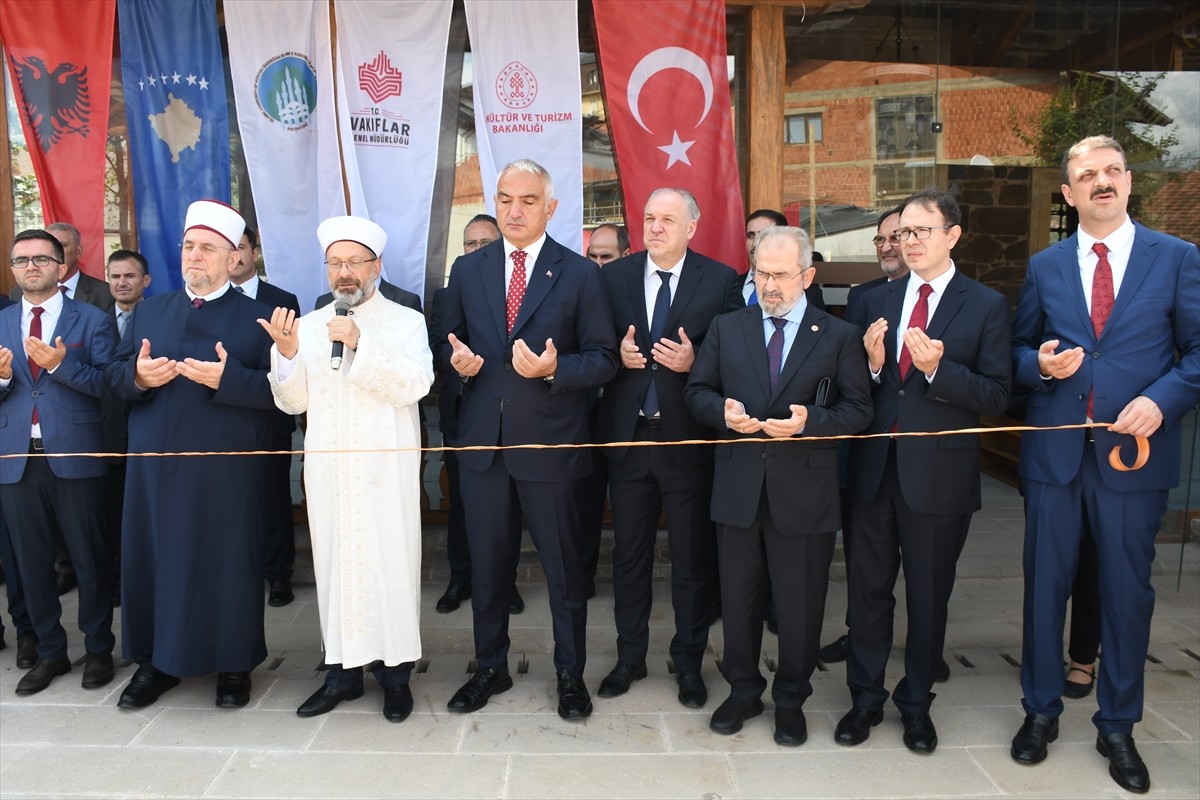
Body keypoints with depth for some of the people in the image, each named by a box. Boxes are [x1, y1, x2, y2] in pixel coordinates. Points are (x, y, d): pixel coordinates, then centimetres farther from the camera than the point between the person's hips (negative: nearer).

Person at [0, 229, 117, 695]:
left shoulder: (92, 321, 1)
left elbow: (108, 384, -8)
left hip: (75, 456, -4)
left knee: (89, 559, 5)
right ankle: (50, 652, 26)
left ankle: (99, 650, 21)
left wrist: (61, 365, -21)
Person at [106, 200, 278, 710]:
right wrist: (137, 375, -11)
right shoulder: (150, 310, 14)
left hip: (228, 471, -4)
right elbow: (114, 375, 11)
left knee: (228, 564, 4)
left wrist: (228, 377, -24)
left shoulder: (255, 317, 0)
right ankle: (157, 661, 27)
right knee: (153, 559, 9)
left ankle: (234, 665, 19)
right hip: (156, 465, 4)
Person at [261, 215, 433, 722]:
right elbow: (292, 402, 8)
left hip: (385, 468, -3)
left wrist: (361, 345, -21)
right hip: (327, 467, 3)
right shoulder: (307, 325, 12)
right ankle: (342, 670, 19)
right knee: (334, 561, 7)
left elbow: (413, 386, -13)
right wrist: (286, 352, -9)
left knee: (390, 562, -2)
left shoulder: (406, 322, 2)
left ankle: (395, 671, 11)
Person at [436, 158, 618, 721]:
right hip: (481, 438, 3)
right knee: (486, 560, 14)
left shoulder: (580, 274, -2)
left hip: (549, 440, -3)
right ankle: (490, 667, 33)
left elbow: (603, 358, -3)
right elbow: (447, 339, 15)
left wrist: (555, 368, -21)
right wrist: (457, 359, -8)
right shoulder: (467, 270, 8)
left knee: (563, 564, 8)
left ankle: (570, 673, 27)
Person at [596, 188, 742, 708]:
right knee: (629, 553, 14)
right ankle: (630, 657, 31)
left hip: (689, 439, -2)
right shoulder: (613, 277, 5)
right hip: (628, 436, 2)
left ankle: (689, 663, 29)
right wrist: (617, 353, -13)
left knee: (693, 558, 10)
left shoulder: (721, 281, -2)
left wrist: (693, 361, -19)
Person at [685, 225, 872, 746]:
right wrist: (723, 411, -12)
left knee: (800, 602, 9)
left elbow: (858, 410, -2)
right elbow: (697, 391, 9)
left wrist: (810, 422, -19)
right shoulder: (726, 328, 8)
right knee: (738, 597, 13)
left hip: (805, 492, -2)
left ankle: (791, 699, 30)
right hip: (738, 487, 2)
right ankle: (743, 690, 33)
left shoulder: (839, 336, 2)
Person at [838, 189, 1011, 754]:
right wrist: (873, 364, -15)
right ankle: (866, 697, 29)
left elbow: (996, 395, -9)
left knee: (928, 595, 12)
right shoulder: (875, 302, 8)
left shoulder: (986, 306, -3)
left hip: (938, 475, -2)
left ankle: (916, 702, 31)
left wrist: (937, 368, -23)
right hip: (873, 469, 3)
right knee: (868, 588, 12)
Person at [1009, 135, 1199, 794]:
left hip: (1133, 450, -1)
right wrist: (1041, 364, -10)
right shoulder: (1044, 266, 7)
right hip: (1054, 450, 2)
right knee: (1045, 586, 9)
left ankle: (1117, 727, 26)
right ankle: (1040, 710, 27)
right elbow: (1019, 349, 11)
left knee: (1127, 591, 8)